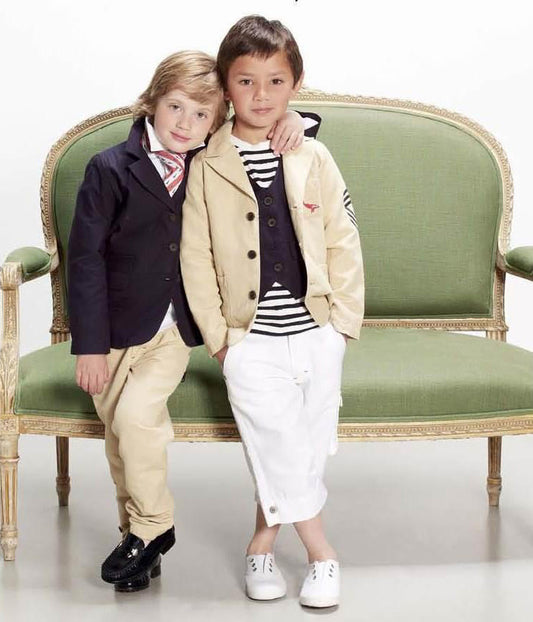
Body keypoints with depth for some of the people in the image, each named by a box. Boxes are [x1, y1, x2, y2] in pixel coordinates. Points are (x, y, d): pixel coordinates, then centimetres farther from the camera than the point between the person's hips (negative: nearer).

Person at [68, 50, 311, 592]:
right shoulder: (110, 169, -8)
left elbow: (258, 136, 14)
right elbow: (86, 257, -8)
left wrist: (291, 122, -12)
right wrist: (89, 343, -11)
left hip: (175, 330, 0)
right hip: (117, 329, 0)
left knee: (136, 414, -19)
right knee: (118, 436, 9)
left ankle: (151, 527, 2)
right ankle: (140, 533, 29)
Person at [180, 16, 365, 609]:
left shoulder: (313, 159, 3)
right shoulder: (208, 166, -1)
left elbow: (343, 243, 6)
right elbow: (196, 259, 0)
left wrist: (342, 320, -1)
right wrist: (218, 338, -4)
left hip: (316, 333, 2)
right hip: (251, 341, -2)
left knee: (307, 444, 5)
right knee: (277, 444, -9)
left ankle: (263, 540, 23)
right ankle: (320, 551, 8)